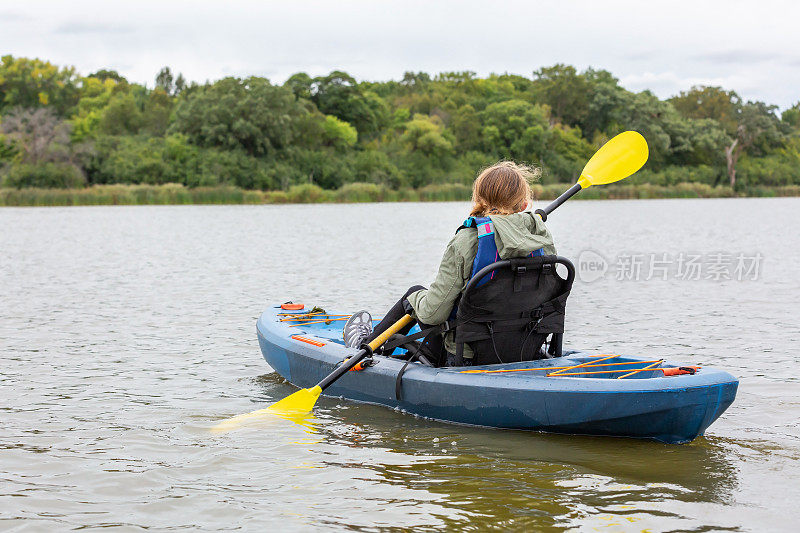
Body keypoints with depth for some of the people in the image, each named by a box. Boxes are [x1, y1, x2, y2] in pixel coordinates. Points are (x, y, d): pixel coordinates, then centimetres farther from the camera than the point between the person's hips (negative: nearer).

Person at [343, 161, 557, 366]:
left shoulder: (466, 241, -19)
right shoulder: (544, 237, -7)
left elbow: (433, 313, -17)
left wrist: (414, 299, 5)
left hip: (465, 359, -5)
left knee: (415, 293, 23)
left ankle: (366, 345, 45)